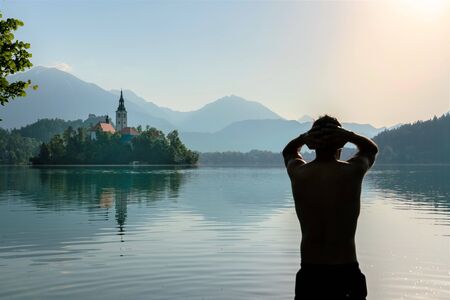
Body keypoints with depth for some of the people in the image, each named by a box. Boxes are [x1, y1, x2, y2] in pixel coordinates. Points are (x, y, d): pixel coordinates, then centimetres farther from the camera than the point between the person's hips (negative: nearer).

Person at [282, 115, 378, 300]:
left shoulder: (298, 173, -3)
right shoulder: (353, 171, -8)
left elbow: (288, 151, 22)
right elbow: (371, 148, 16)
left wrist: (304, 137, 2)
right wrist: (345, 134, -1)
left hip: (309, 272, 2)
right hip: (345, 272, -1)